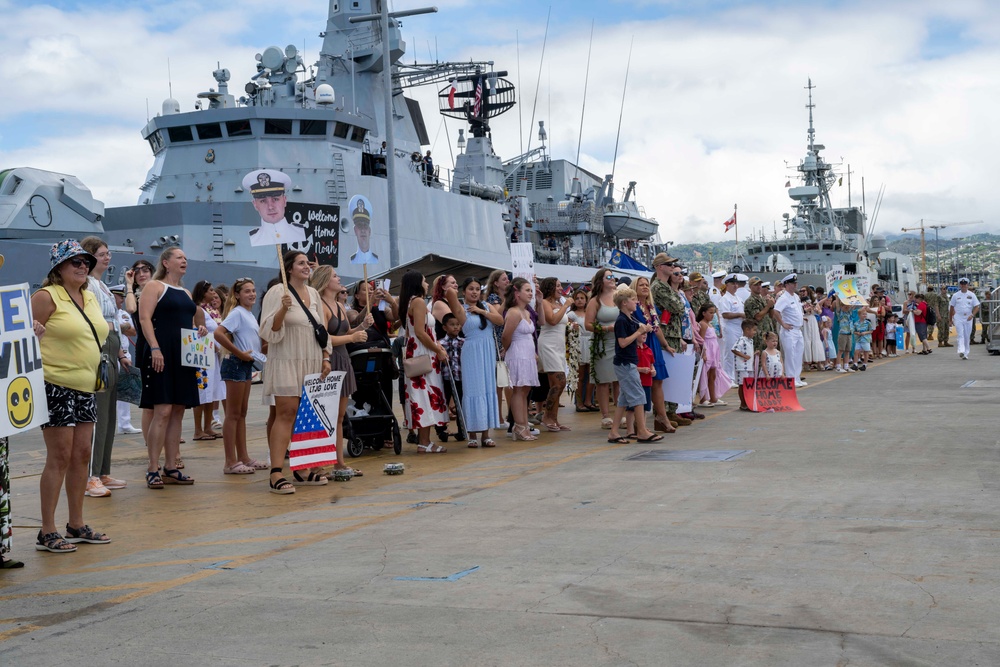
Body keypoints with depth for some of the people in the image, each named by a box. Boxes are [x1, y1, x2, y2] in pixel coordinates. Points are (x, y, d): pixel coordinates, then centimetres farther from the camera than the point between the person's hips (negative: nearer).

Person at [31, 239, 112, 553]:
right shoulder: (46, 297, -9)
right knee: (59, 457, -6)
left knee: (82, 455, 10)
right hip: (57, 386, -8)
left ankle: (76, 525, 20)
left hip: (86, 388, 8)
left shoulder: (90, 298, 14)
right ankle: (47, 532, 1)